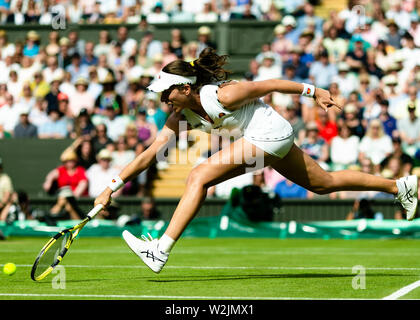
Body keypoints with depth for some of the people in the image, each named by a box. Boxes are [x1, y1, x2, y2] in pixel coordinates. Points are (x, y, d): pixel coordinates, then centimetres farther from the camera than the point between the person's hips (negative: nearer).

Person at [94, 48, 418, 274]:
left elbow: (268, 84, -12)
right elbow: (149, 153, -1)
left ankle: (161, 250, -21)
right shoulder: (181, 116, -1)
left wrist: (313, 91, -2)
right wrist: (112, 187, -6)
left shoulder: (221, 96, -24)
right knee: (325, 182, 20)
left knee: (199, 176, -18)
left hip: (270, 133, -9)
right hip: (271, 138, 9)